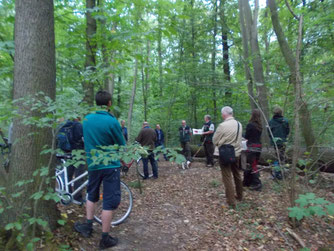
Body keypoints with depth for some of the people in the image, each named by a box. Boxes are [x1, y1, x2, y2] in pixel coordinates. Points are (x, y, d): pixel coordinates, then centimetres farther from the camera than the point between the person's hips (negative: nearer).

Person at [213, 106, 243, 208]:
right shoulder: (239, 124, -1)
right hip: (237, 153, 7)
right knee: (237, 175, 21)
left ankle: (231, 202, 7)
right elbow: (239, 138, 11)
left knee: (227, 178, 2)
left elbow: (215, 141, -10)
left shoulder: (222, 125, -20)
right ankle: (239, 196, 38)